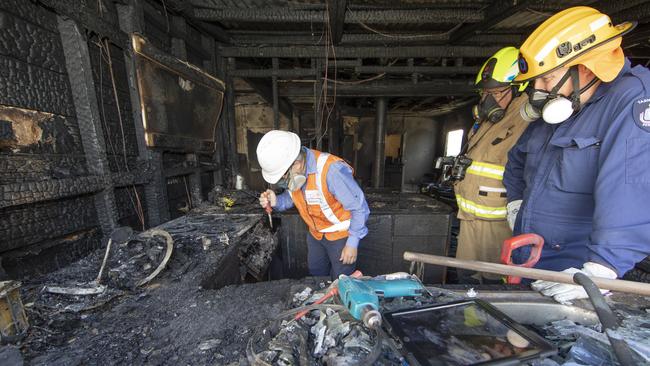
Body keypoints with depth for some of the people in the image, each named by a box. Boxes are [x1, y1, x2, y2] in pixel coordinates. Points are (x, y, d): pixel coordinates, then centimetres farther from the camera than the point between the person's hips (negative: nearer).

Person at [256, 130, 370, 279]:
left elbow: (360, 207, -25)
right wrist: (276, 201, -18)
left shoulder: (332, 170, -35)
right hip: (315, 233, 6)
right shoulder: (292, 171, -13)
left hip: (341, 234, -6)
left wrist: (352, 243, -19)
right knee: (315, 275, 26)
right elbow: (292, 196, 3)